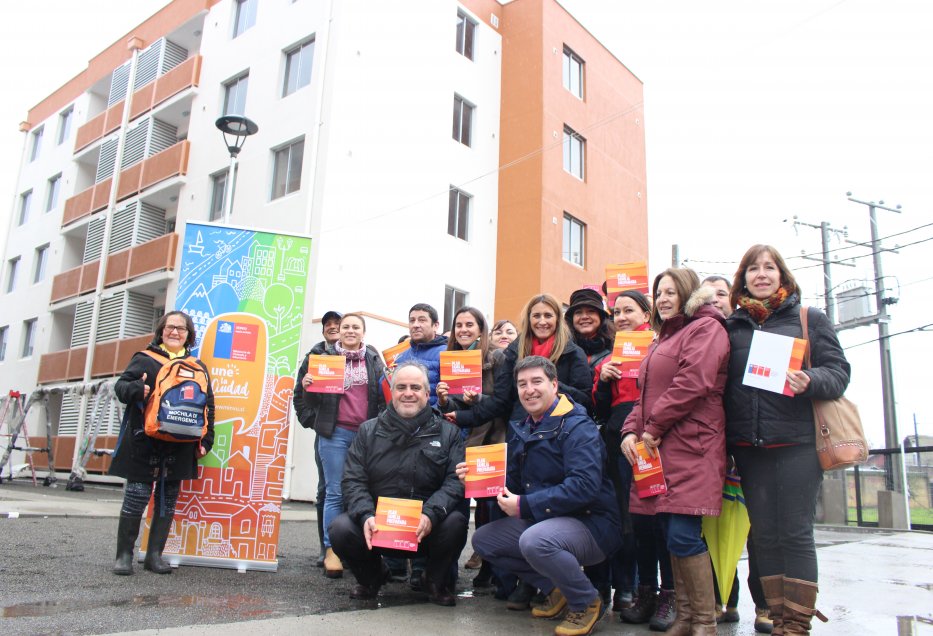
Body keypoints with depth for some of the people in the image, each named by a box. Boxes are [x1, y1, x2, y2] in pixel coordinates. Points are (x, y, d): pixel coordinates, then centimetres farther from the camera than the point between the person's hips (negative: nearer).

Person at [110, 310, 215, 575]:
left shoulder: (198, 367, 15)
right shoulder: (144, 359, 8)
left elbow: (208, 405, 14)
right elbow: (120, 385, 0)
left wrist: (205, 441, 6)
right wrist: (136, 389, -24)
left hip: (180, 447, 3)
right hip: (144, 443, -3)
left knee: (168, 498, 6)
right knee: (136, 496, -1)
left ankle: (154, 555, 16)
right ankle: (124, 554, 12)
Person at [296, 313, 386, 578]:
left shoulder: (374, 358, 11)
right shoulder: (327, 356, 7)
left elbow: (383, 395, 16)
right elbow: (312, 400, 9)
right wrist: (307, 386, -12)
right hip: (335, 432, -1)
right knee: (335, 492, 0)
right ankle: (331, 550, 6)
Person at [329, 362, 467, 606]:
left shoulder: (447, 433, 6)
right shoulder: (369, 431, 9)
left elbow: (456, 481, -6)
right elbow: (353, 480, 1)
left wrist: (431, 514, -24)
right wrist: (366, 516, -18)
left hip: (428, 529, -1)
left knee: (455, 523, -31)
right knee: (340, 528, -26)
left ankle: (436, 581, 4)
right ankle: (372, 576, 10)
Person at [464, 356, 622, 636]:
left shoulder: (577, 427, -16)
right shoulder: (522, 429, 10)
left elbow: (584, 486, -29)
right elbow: (513, 482, 13)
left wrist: (524, 506, -26)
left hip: (592, 523, -9)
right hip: (540, 519, 9)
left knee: (534, 541, -35)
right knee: (483, 539, 3)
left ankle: (588, 602, -6)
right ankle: (556, 589, 11)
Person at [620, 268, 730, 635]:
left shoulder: (706, 328, -3)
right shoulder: (664, 339, 25)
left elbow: (693, 383, -17)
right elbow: (645, 393, 22)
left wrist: (653, 428, -13)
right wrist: (631, 430, 5)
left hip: (690, 448, -8)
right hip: (657, 450, 9)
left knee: (683, 536, -12)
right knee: (672, 536, 9)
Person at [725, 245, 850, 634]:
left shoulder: (809, 319, 5)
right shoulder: (732, 326, 11)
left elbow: (839, 371, 0)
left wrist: (811, 382, -22)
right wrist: (724, 439, 2)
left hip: (797, 443, -3)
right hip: (749, 448, 3)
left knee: (795, 534, -1)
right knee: (764, 536, 8)